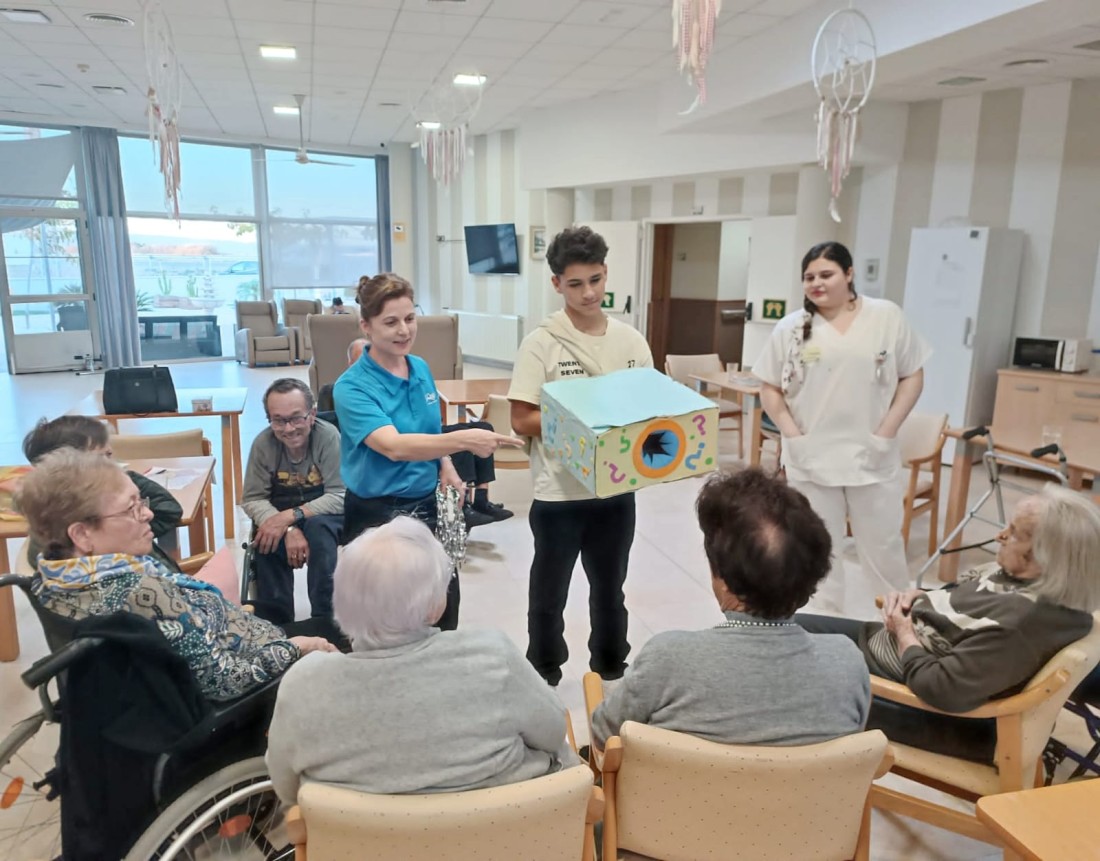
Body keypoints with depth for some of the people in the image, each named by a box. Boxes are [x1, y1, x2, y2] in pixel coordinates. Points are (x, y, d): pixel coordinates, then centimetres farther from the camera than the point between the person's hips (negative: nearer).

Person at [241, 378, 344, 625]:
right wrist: (289, 530, -29)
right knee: (266, 540, -29)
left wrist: (291, 516, -34)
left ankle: (323, 618, -20)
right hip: (279, 515, 2)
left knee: (318, 529, -34)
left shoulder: (328, 436, -23)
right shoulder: (263, 443, -15)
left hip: (323, 513, -2)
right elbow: (252, 500, -12)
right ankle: (274, 622, -8)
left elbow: (339, 497, -23)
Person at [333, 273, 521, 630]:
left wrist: (447, 469, -3)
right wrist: (463, 440, -47)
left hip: (427, 505, 6)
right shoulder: (352, 387, -19)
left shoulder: (421, 369, 2)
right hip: (378, 514, -6)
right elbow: (394, 446, -35)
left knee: (444, 608, 16)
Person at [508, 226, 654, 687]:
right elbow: (522, 420, -11)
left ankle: (612, 673, 41)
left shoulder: (631, 341, 2)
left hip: (617, 489, 4)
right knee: (549, 593, 13)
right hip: (559, 493, -3)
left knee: (610, 589, 21)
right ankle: (543, 678, 33)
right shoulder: (542, 342, -10)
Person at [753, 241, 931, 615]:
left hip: (872, 457, 0)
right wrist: (792, 435, -6)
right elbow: (769, 388, 5)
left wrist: (886, 433, -6)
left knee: (884, 545, 11)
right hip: (811, 459, 1)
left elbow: (912, 376, 3)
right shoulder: (790, 328, 1)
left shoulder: (887, 317, 0)